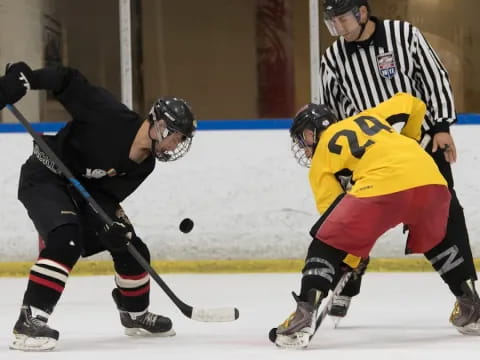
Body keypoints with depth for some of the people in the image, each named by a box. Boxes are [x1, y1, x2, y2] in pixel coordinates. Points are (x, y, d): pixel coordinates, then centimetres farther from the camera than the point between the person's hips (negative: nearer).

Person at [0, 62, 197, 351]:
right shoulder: (111, 117, -27)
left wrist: (113, 219, -29)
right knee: (66, 239, -31)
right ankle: (29, 321, -32)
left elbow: (105, 195, -8)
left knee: (130, 247, 10)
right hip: (44, 177, -9)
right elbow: (69, 82, -24)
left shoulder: (143, 165, -5)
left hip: (83, 188, 9)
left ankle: (136, 315, 34)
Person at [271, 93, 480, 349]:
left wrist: (352, 260, 22)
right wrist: (408, 140, 53)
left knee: (327, 241, 6)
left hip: (383, 186, -5)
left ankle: (304, 315, -9)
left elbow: (334, 209, 14)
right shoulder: (366, 118, 34)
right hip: (431, 179, 5)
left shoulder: (320, 160, 20)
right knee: (434, 241, 34)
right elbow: (413, 104, 36)